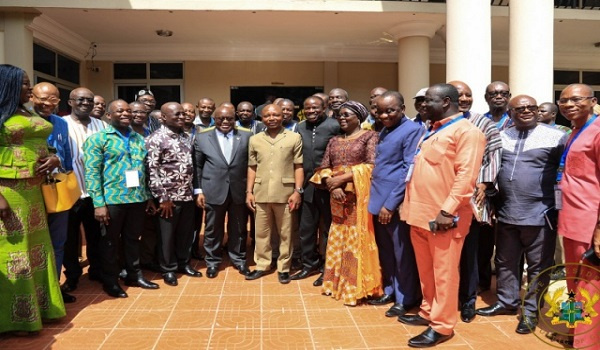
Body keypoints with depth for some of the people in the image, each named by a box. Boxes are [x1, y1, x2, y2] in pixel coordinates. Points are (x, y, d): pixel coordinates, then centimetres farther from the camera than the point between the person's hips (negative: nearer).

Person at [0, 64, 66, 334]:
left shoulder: (30, 116, 15)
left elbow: (44, 146, 22)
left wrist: (53, 159, -1)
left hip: (34, 192, 7)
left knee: (36, 247, 12)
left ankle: (39, 306, 24)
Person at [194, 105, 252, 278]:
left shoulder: (246, 136, 1)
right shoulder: (202, 138, 2)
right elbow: (197, 166, 3)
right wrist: (198, 190, -1)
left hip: (239, 191, 1)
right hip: (213, 191, 0)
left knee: (239, 229, 13)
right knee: (213, 230, 11)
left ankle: (239, 260, 31)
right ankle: (212, 261, 29)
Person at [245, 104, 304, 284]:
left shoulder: (294, 138, -1)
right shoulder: (254, 140, 8)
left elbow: (298, 167, -2)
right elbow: (252, 168, 10)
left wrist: (298, 191, -8)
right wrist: (249, 192, 5)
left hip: (285, 193, -2)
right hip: (261, 194, 3)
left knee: (285, 233, 7)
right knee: (261, 232, 11)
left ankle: (283, 268, 20)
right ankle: (261, 265, 24)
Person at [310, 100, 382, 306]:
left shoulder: (370, 137, -1)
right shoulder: (334, 141, 15)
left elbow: (371, 165, -12)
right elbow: (324, 168, 8)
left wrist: (342, 178, -15)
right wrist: (332, 186, -12)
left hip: (359, 196, -5)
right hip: (338, 197, 5)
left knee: (358, 241, -2)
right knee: (338, 240, 10)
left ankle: (356, 287, 7)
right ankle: (338, 283, 21)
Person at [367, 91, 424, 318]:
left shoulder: (412, 130, -11)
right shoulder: (384, 131, 15)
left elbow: (409, 171, -16)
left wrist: (391, 204, -17)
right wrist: (376, 198, 10)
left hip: (396, 204, -8)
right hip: (379, 200, 8)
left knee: (402, 254, 5)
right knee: (385, 252, 17)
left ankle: (405, 299, 20)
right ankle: (389, 291, 32)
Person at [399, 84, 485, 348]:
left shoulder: (465, 131, -8)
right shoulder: (432, 131, 19)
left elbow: (466, 176, -17)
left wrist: (447, 210, -22)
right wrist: (410, 205, 17)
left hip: (443, 217, -8)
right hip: (420, 213, 8)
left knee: (443, 273, 3)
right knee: (426, 271, 18)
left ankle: (442, 326, 14)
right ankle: (428, 312, 32)